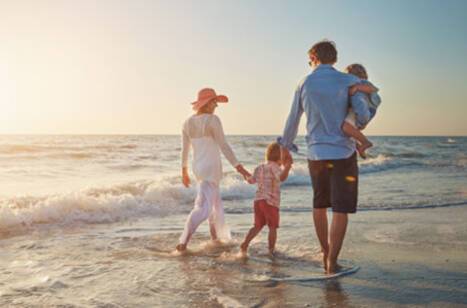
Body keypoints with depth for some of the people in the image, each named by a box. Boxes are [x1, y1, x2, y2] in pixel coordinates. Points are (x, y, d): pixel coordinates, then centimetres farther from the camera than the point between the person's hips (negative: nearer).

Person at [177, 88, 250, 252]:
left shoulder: (188, 123, 5)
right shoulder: (212, 120, -14)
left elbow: (184, 149, 9)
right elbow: (223, 146, -17)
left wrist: (184, 172, 19)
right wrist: (239, 167, -14)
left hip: (198, 168, 8)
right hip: (211, 168, -8)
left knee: (215, 203, 22)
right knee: (203, 207, -9)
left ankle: (217, 240, 32)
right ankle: (183, 242, -19)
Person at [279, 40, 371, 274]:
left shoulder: (305, 84, 5)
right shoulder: (349, 81, -3)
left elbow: (293, 120, 13)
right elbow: (363, 115, -12)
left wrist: (285, 146, 28)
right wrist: (357, 129, 12)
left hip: (316, 153, 3)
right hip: (343, 152, -3)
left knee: (319, 205, 19)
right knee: (341, 210, 2)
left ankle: (325, 254, 29)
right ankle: (332, 262, 0)